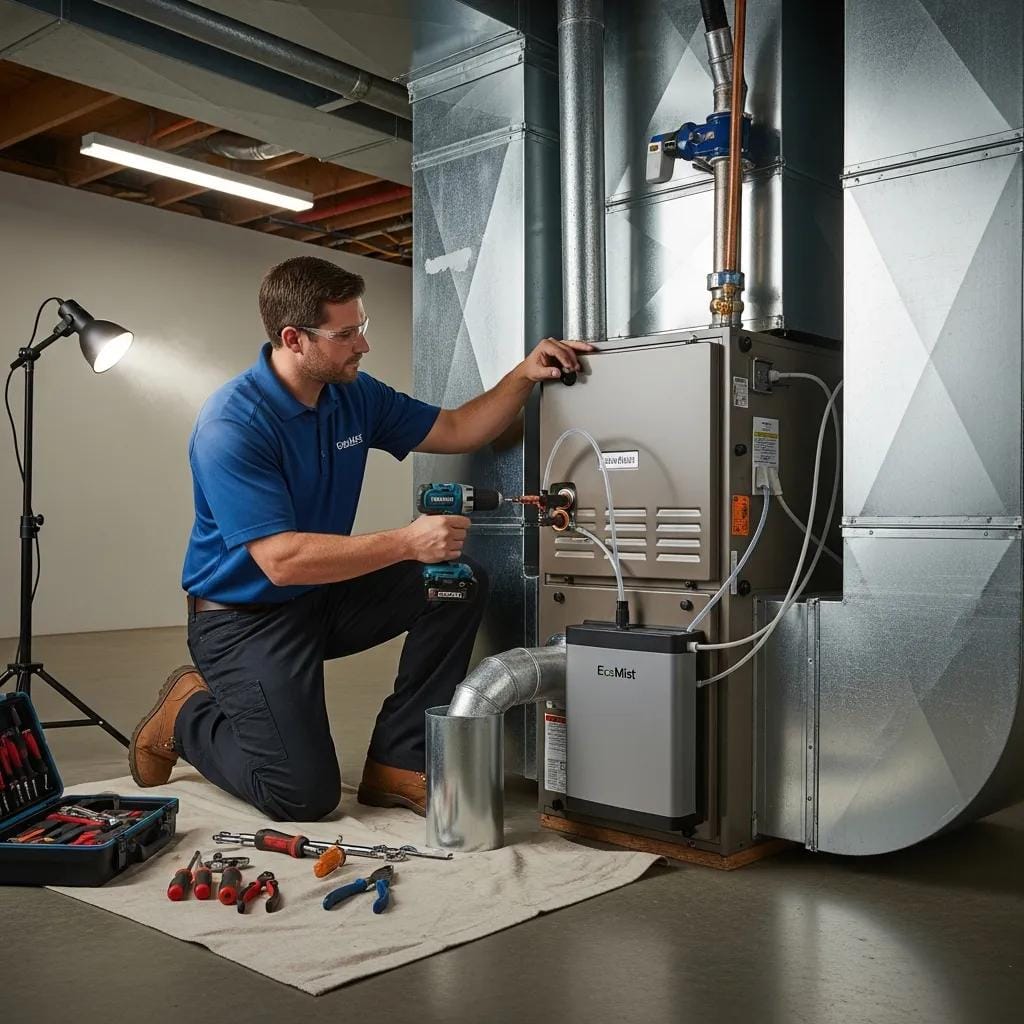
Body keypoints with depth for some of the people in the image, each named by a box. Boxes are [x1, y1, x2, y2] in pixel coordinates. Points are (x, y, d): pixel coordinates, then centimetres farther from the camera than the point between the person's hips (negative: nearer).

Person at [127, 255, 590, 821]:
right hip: (244, 616, -7)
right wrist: (409, 542, -35)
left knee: (461, 581, -10)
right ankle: (188, 713, 13)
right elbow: (282, 560, -31)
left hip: (327, 596, 8)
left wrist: (523, 376, -8)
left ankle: (397, 764, -4)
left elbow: (456, 430, 7)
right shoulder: (230, 424, -25)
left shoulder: (355, 394, -2)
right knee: (305, 795, -16)